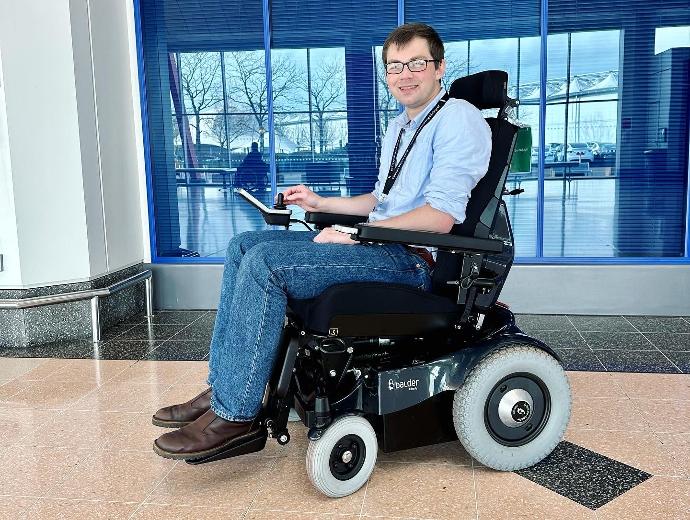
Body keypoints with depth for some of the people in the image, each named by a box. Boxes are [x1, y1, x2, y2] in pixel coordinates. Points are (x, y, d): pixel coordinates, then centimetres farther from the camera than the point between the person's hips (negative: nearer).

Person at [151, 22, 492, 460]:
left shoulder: (459, 119, -10)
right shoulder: (399, 128, 22)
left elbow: (441, 217, -20)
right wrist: (322, 203, 19)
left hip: (413, 259, -10)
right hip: (381, 245, 10)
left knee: (265, 263, -25)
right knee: (244, 245, 3)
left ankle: (235, 413, -16)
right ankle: (223, 387, -1)